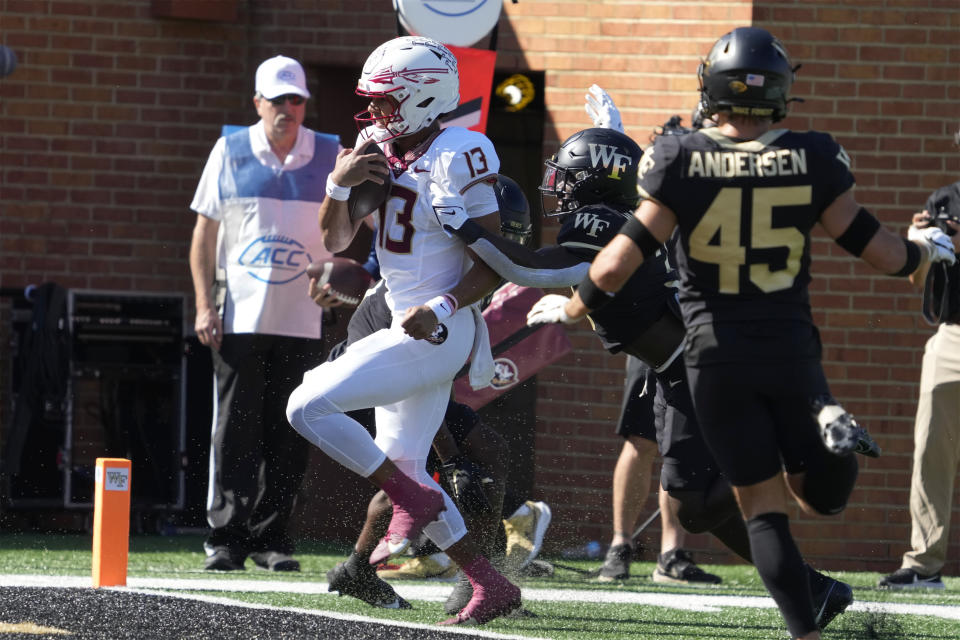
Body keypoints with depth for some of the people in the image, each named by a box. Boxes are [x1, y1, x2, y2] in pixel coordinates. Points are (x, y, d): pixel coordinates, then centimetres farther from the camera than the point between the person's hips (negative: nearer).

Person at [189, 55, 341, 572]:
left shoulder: (329, 156, 6)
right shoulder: (230, 152, 5)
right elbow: (205, 233, 7)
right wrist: (204, 305, -2)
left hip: (302, 319, 1)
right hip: (239, 315, -1)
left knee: (288, 434, 1)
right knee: (235, 430, -3)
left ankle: (272, 538, 7)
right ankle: (226, 537, 1)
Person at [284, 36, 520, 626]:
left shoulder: (456, 158, -16)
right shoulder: (375, 148, 9)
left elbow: (495, 263, -15)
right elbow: (336, 242, 14)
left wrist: (442, 308, -28)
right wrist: (340, 184, -3)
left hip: (437, 333, -10)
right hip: (411, 332, 10)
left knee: (309, 407, -15)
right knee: (404, 465, 14)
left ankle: (413, 505, -5)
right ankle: (492, 587, 18)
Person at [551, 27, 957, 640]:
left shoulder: (680, 162, -10)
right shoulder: (813, 159, -6)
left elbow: (619, 265, -10)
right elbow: (875, 247, 0)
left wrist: (569, 311, 8)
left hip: (717, 353, -1)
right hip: (792, 348, 1)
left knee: (764, 504, 6)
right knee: (821, 492, 16)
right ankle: (827, 433, -18)